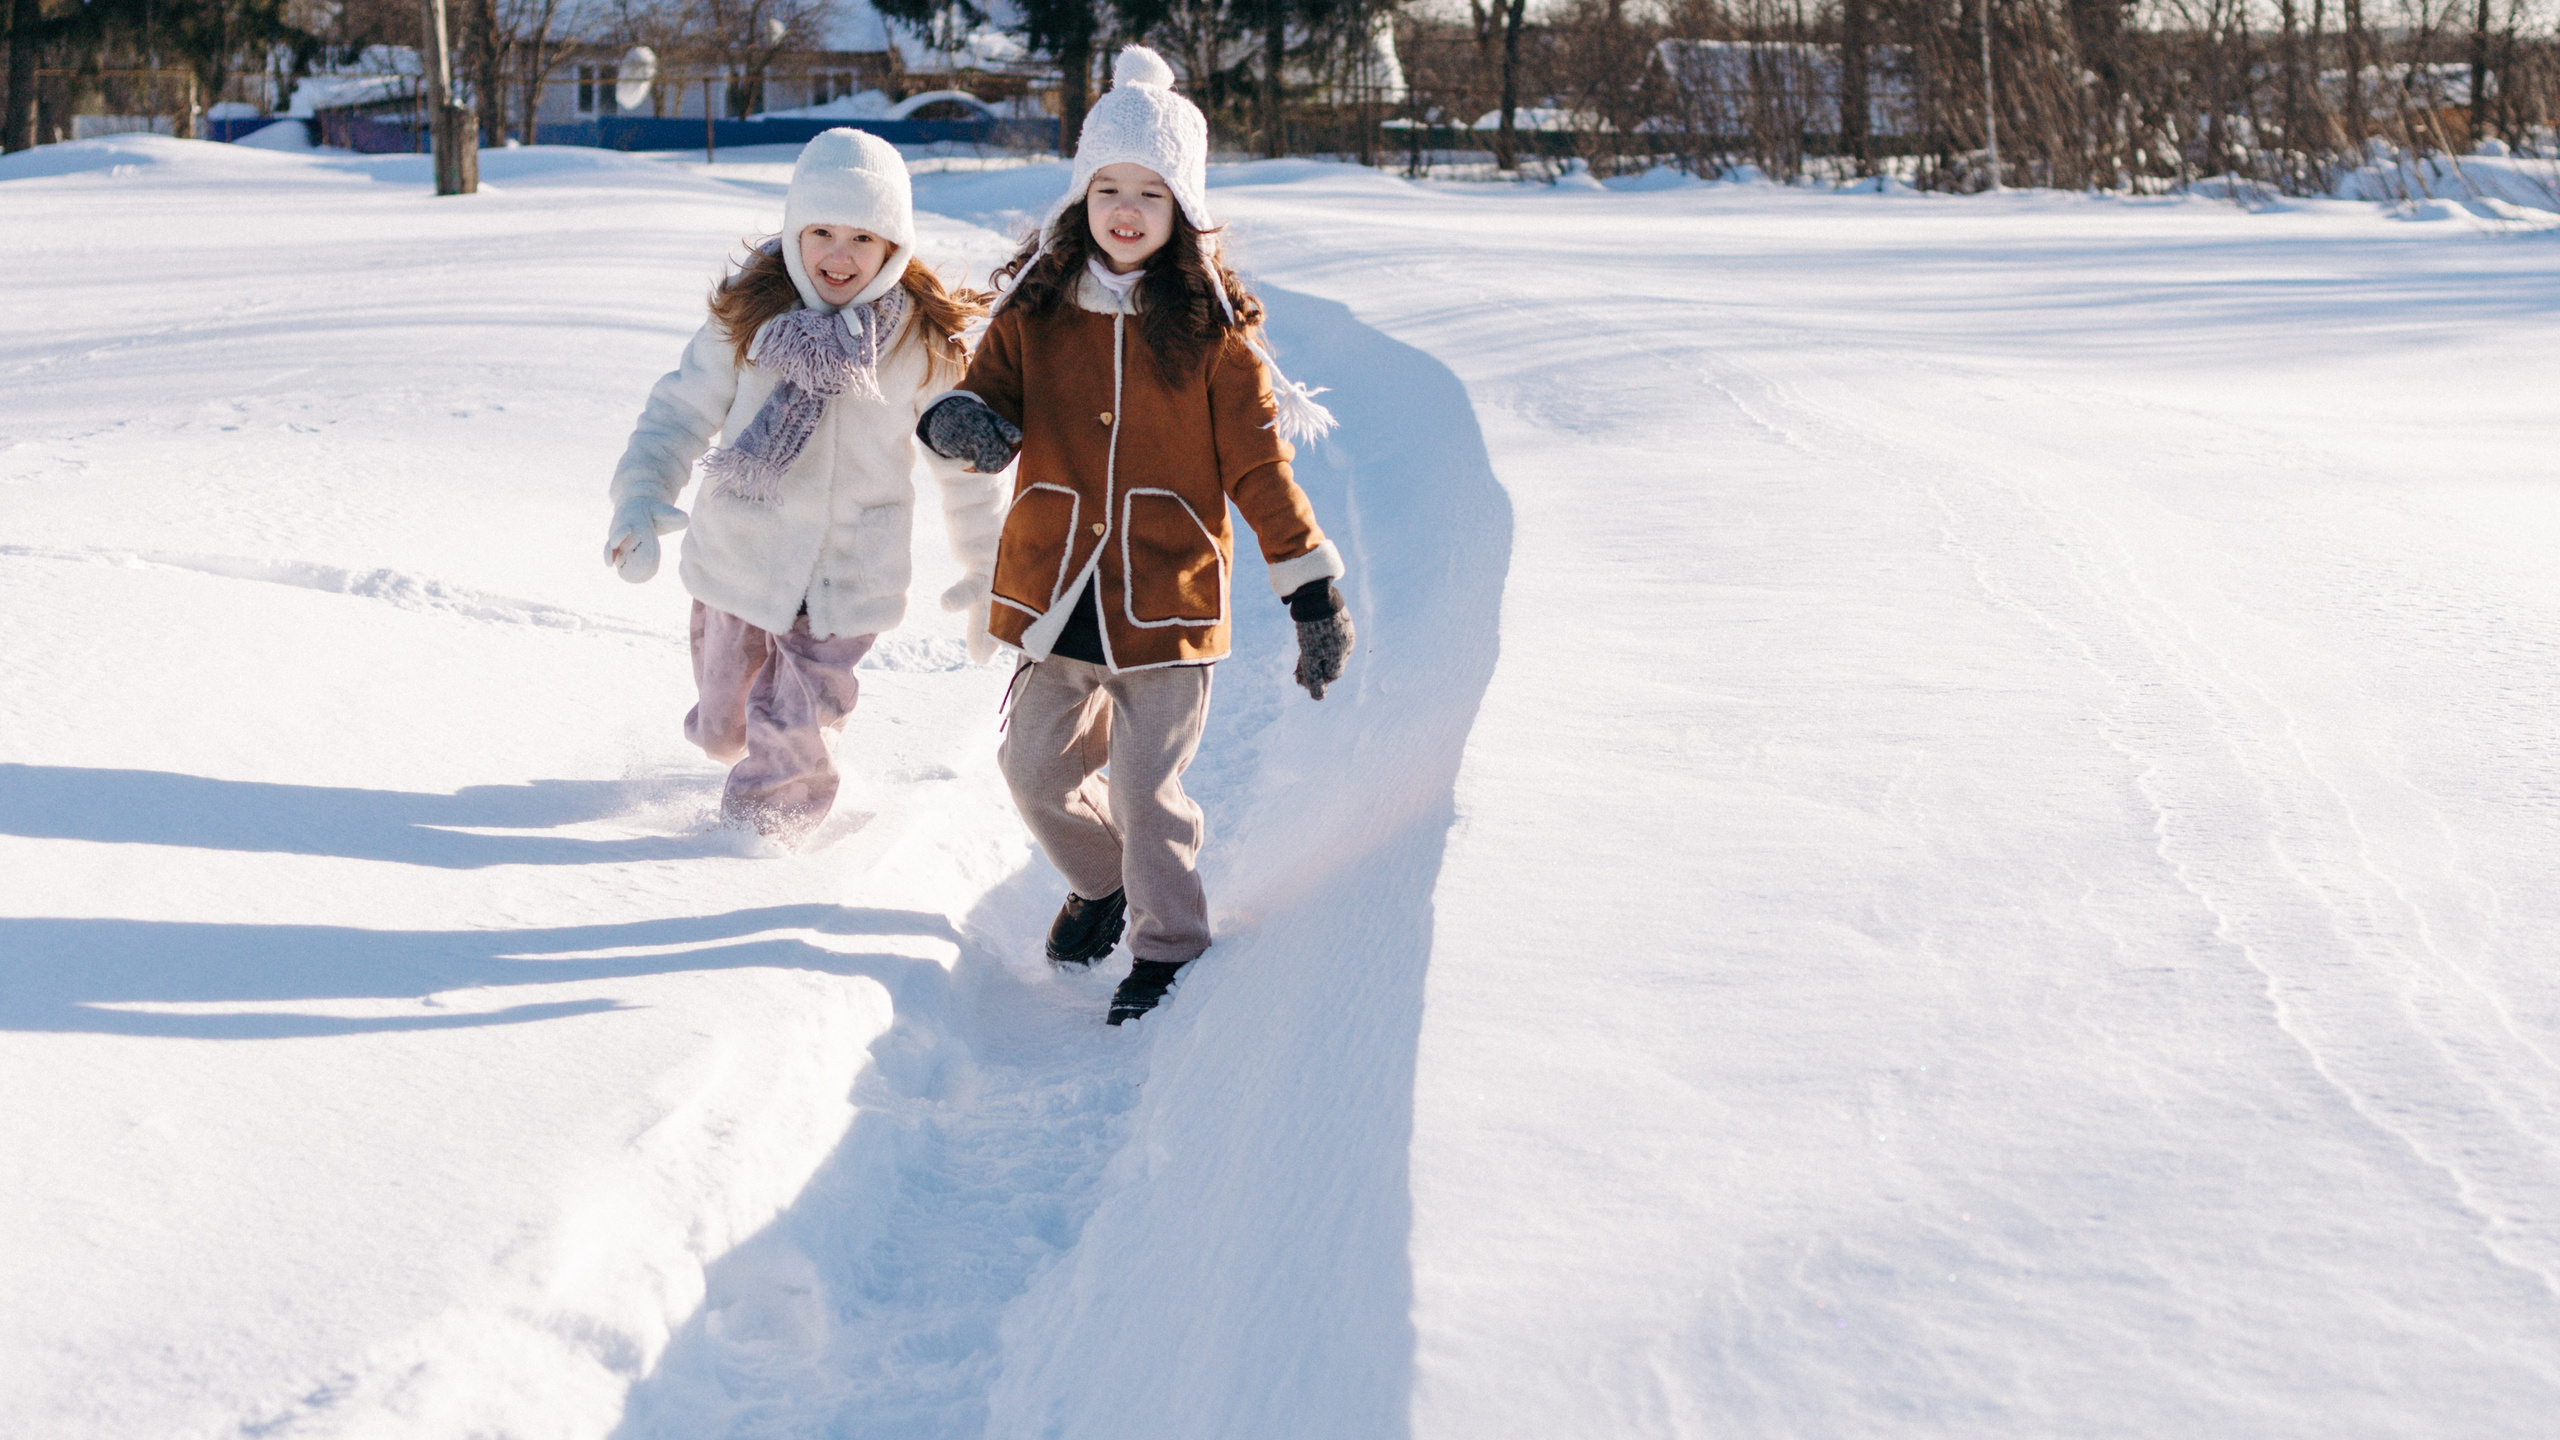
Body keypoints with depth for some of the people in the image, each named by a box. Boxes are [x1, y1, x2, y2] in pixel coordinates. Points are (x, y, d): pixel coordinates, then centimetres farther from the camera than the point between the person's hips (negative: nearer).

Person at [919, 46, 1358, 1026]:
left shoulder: (1210, 328, -5)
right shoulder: (1035, 312, 2)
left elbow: (1258, 462, -2)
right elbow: (986, 398, 1)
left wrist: (1312, 586, -2)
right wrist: (960, 421, -25)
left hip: (1168, 597, -4)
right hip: (1054, 594, 4)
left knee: (1146, 789, -1)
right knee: (1036, 769, 12)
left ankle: (1169, 946, 20)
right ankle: (1100, 882, 41)